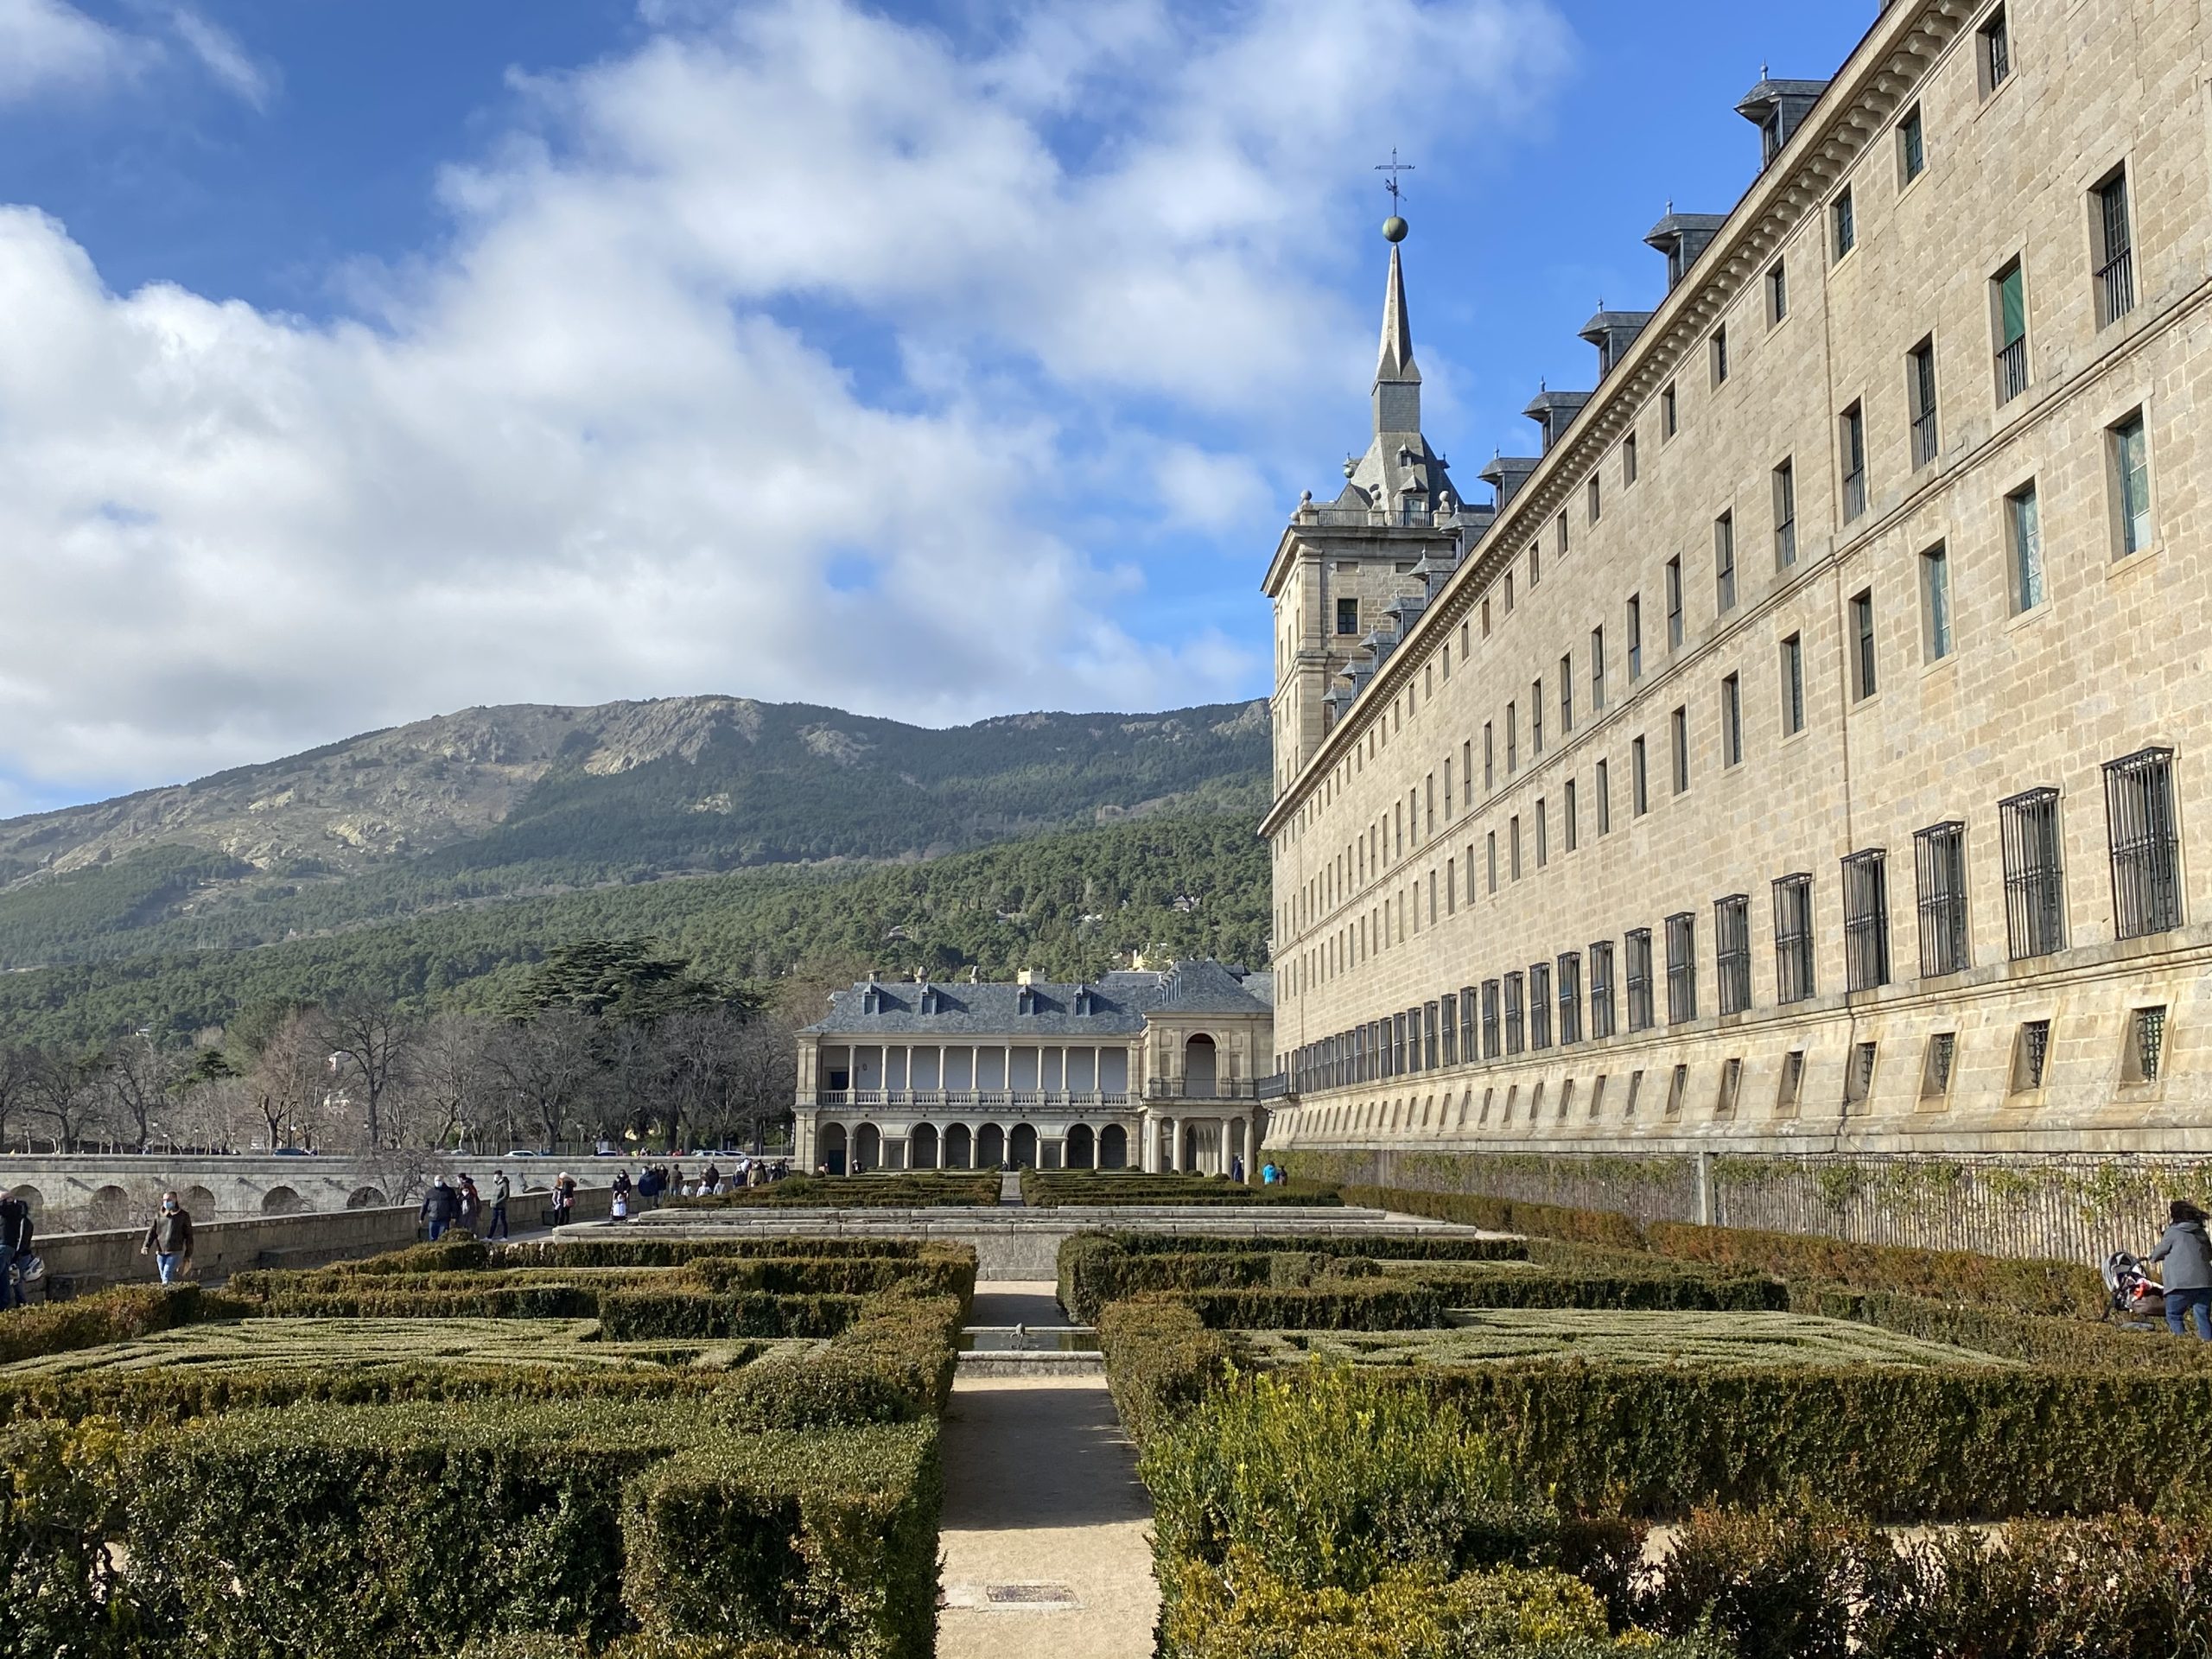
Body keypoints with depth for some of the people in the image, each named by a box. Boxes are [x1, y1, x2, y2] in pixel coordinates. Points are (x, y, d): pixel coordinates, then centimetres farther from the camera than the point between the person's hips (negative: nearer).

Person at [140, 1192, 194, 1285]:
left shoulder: (184, 1215, 1)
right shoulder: (159, 1216, 11)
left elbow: (189, 1236, 4)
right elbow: (152, 1232, 4)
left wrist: (188, 1256, 3)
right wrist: (146, 1246, -14)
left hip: (175, 1253, -4)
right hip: (160, 1253, 4)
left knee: (167, 1278, -17)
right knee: (164, 1278, 7)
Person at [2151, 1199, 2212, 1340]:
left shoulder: (2173, 1232, -1)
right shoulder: (2201, 1232, 14)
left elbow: (2160, 1252, 11)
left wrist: (2150, 1257, 32)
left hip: (2182, 1284, -5)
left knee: (2174, 1316, 5)